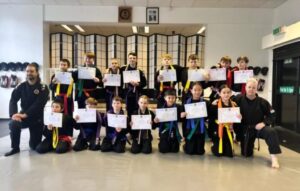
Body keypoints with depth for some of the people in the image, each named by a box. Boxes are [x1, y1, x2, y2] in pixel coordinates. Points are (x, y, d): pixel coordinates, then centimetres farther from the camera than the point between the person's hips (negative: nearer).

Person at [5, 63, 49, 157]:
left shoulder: (43, 88, -11)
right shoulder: (22, 86, -1)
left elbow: (38, 104, -21)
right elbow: (13, 100, -8)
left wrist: (25, 114, -30)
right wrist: (13, 114, -25)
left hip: (37, 118, -2)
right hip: (23, 115, 2)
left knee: (35, 146, 1)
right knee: (13, 123, -33)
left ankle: (33, 141, 40)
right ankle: (15, 148, -9)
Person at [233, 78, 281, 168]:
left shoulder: (262, 102, -9)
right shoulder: (239, 99, -9)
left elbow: (271, 116, -2)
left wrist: (264, 123, -19)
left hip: (258, 127, 0)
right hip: (245, 129, 1)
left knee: (271, 132, -34)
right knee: (246, 154, 4)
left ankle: (273, 157, -21)